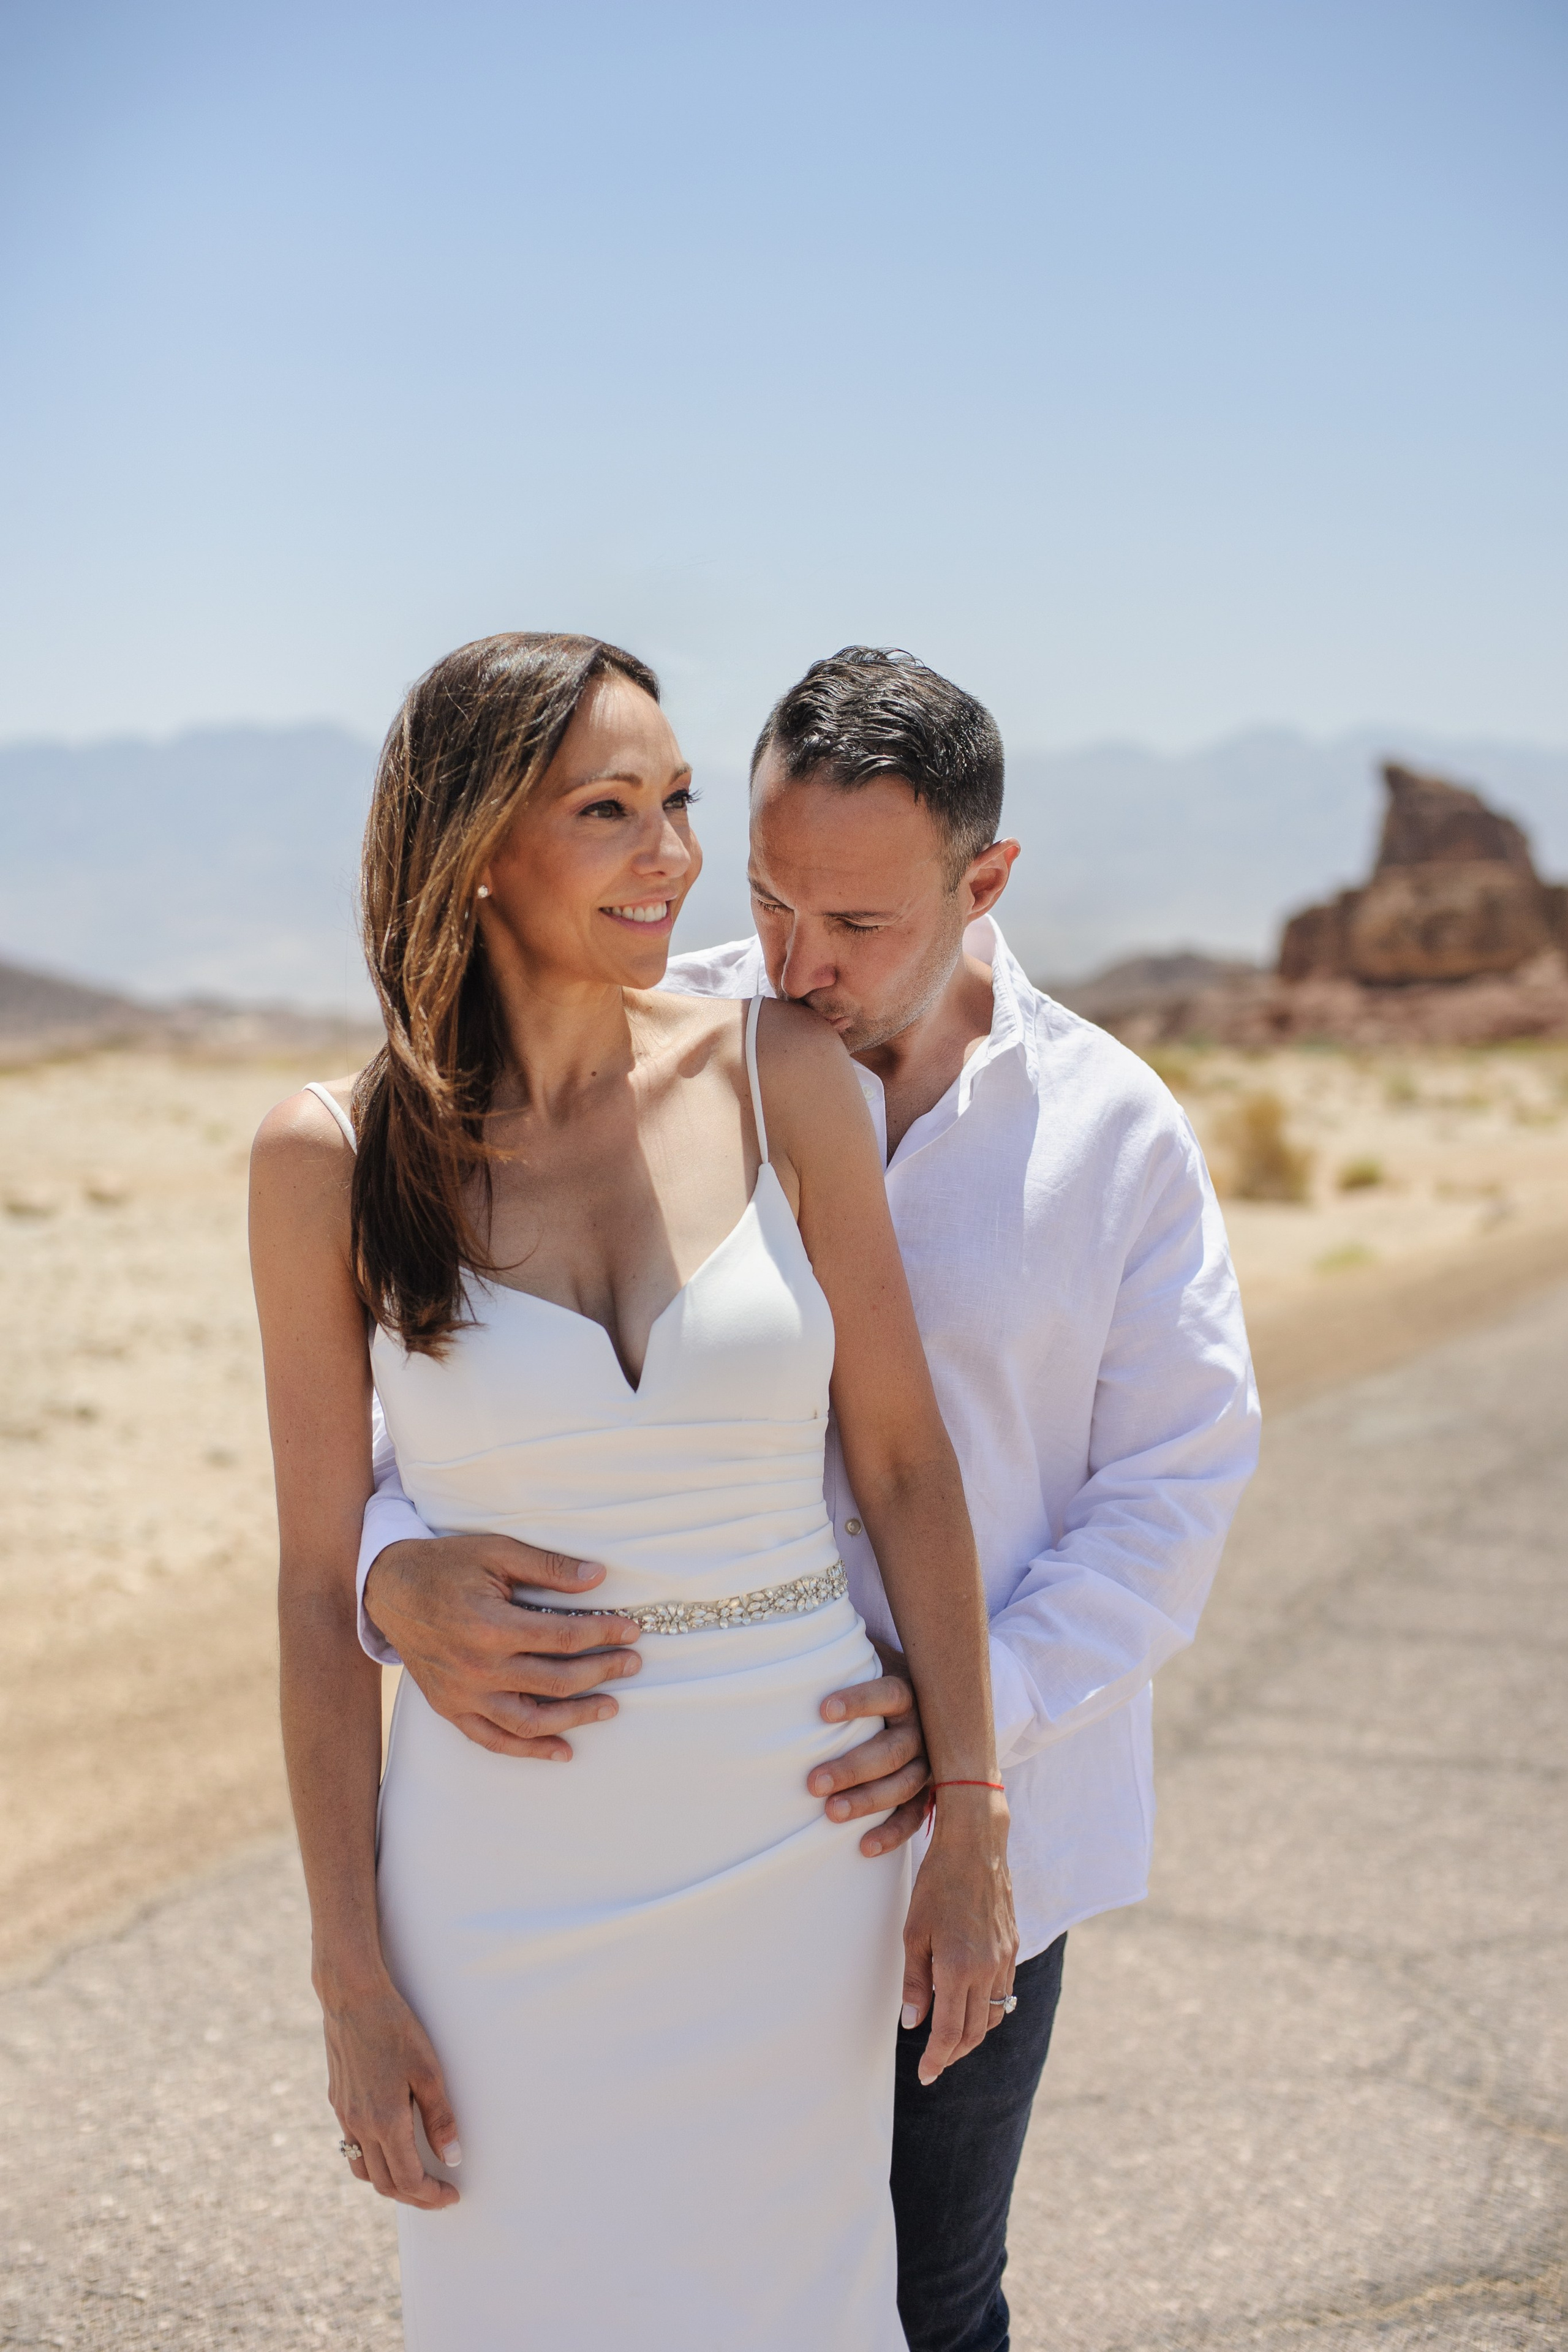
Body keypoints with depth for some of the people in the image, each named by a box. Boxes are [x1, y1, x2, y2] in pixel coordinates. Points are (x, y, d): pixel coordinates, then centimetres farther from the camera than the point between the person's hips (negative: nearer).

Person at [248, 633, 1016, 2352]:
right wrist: (351, 1976, -3)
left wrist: (972, 1826, -1)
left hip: (797, 1837, 1)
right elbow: (320, 1583, -3)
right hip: (512, 1868, -1)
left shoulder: (778, 1076, -5)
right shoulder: (335, 1160, -8)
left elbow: (905, 1463, 0)